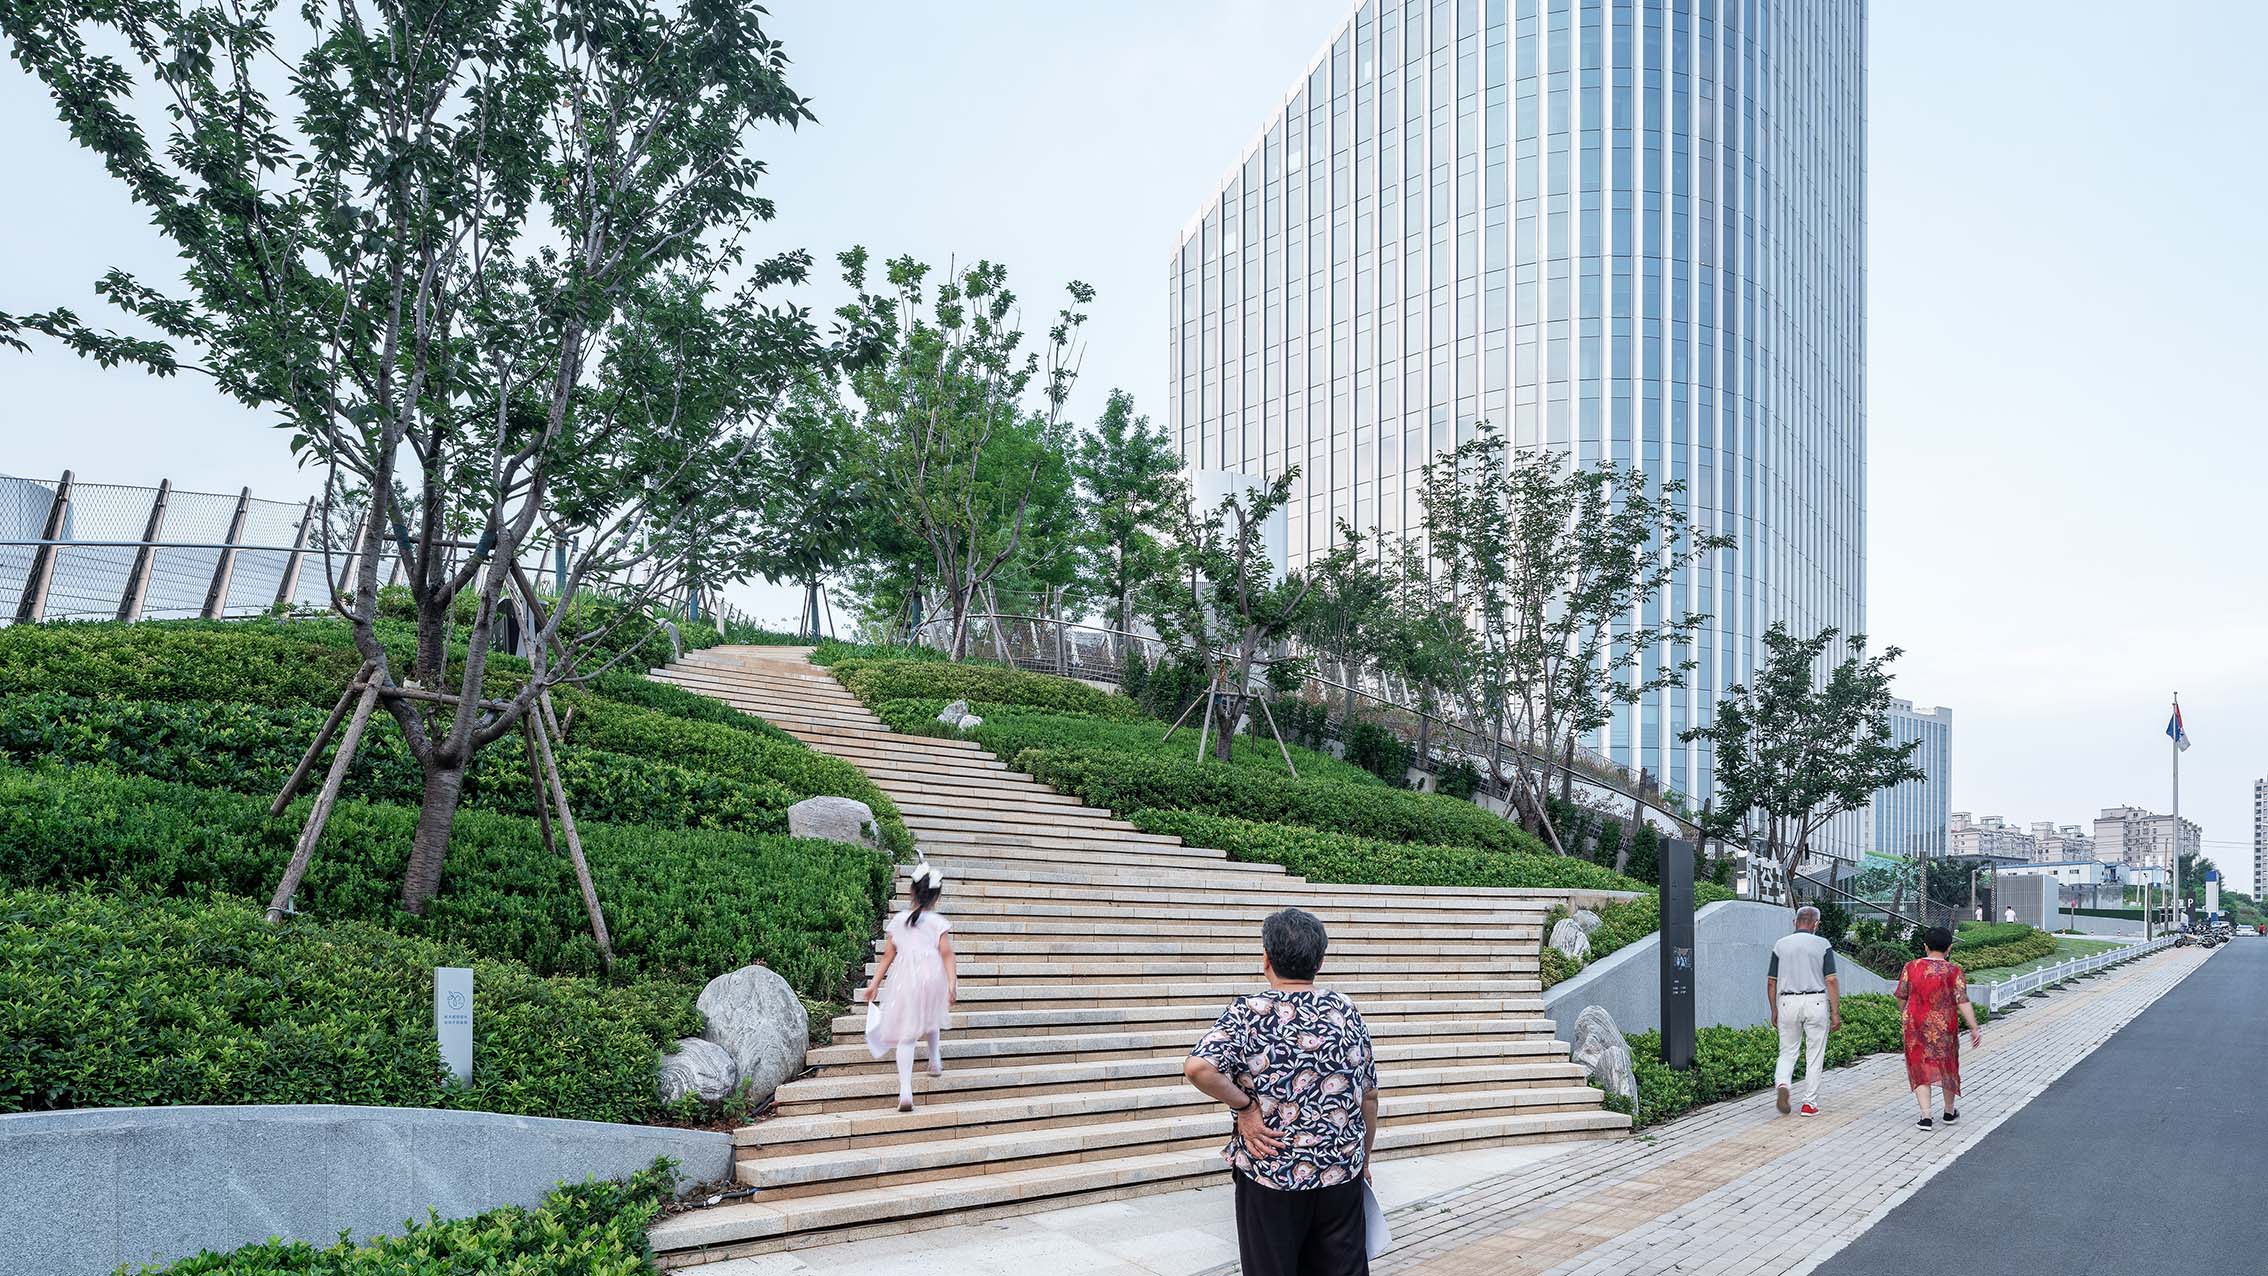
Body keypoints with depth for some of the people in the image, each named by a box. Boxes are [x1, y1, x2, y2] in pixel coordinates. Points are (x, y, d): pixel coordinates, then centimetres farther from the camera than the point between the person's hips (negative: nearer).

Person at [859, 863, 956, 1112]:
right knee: (931, 1018, 31)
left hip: (905, 978, 0)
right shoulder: (938, 922, 0)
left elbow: (888, 956, 7)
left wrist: (874, 984, 12)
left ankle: (905, 1092, -14)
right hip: (932, 978, 0)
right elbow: (946, 954, -7)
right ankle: (935, 1061, 46)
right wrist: (952, 983, -10)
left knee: (906, 1035, -2)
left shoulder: (897, 921, 6)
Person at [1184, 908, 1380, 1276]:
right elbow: (1369, 1096, 7)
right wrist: (1363, 1159, 20)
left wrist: (1244, 1106, -13)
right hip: (1342, 1174, 3)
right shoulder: (1347, 1012, 1)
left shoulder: (1247, 1013, -11)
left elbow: (1198, 1068, -27)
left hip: (1271, 1174, -3)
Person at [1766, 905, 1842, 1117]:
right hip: (1816, 1002, -2)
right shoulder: (1823, 945, -1)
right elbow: (1831, 981, -7)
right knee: (1815, 1055, 7)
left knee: (1787, 1051, 11)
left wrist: (1774, 1011, 15)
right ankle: (1809, 1103, 9)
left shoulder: (1780, 945, 5)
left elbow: (1771, 982, 6)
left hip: (1788, 1002, 2)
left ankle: (1782, 1084, -16)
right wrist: (1836, 1013, -4)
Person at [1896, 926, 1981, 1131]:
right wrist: (1974, 1029, -12)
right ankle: (1949, 1112, 34)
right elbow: (1963, 1002, -15)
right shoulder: (1953, 972, -8)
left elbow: (1901, 997, 4)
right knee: (1947, 1066, 18)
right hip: (1944, 1027, 0)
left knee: (1921, 1069, 5)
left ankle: (1926, 1117, -5)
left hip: (1916, 1026, 0)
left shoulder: (1911, 967, -3)